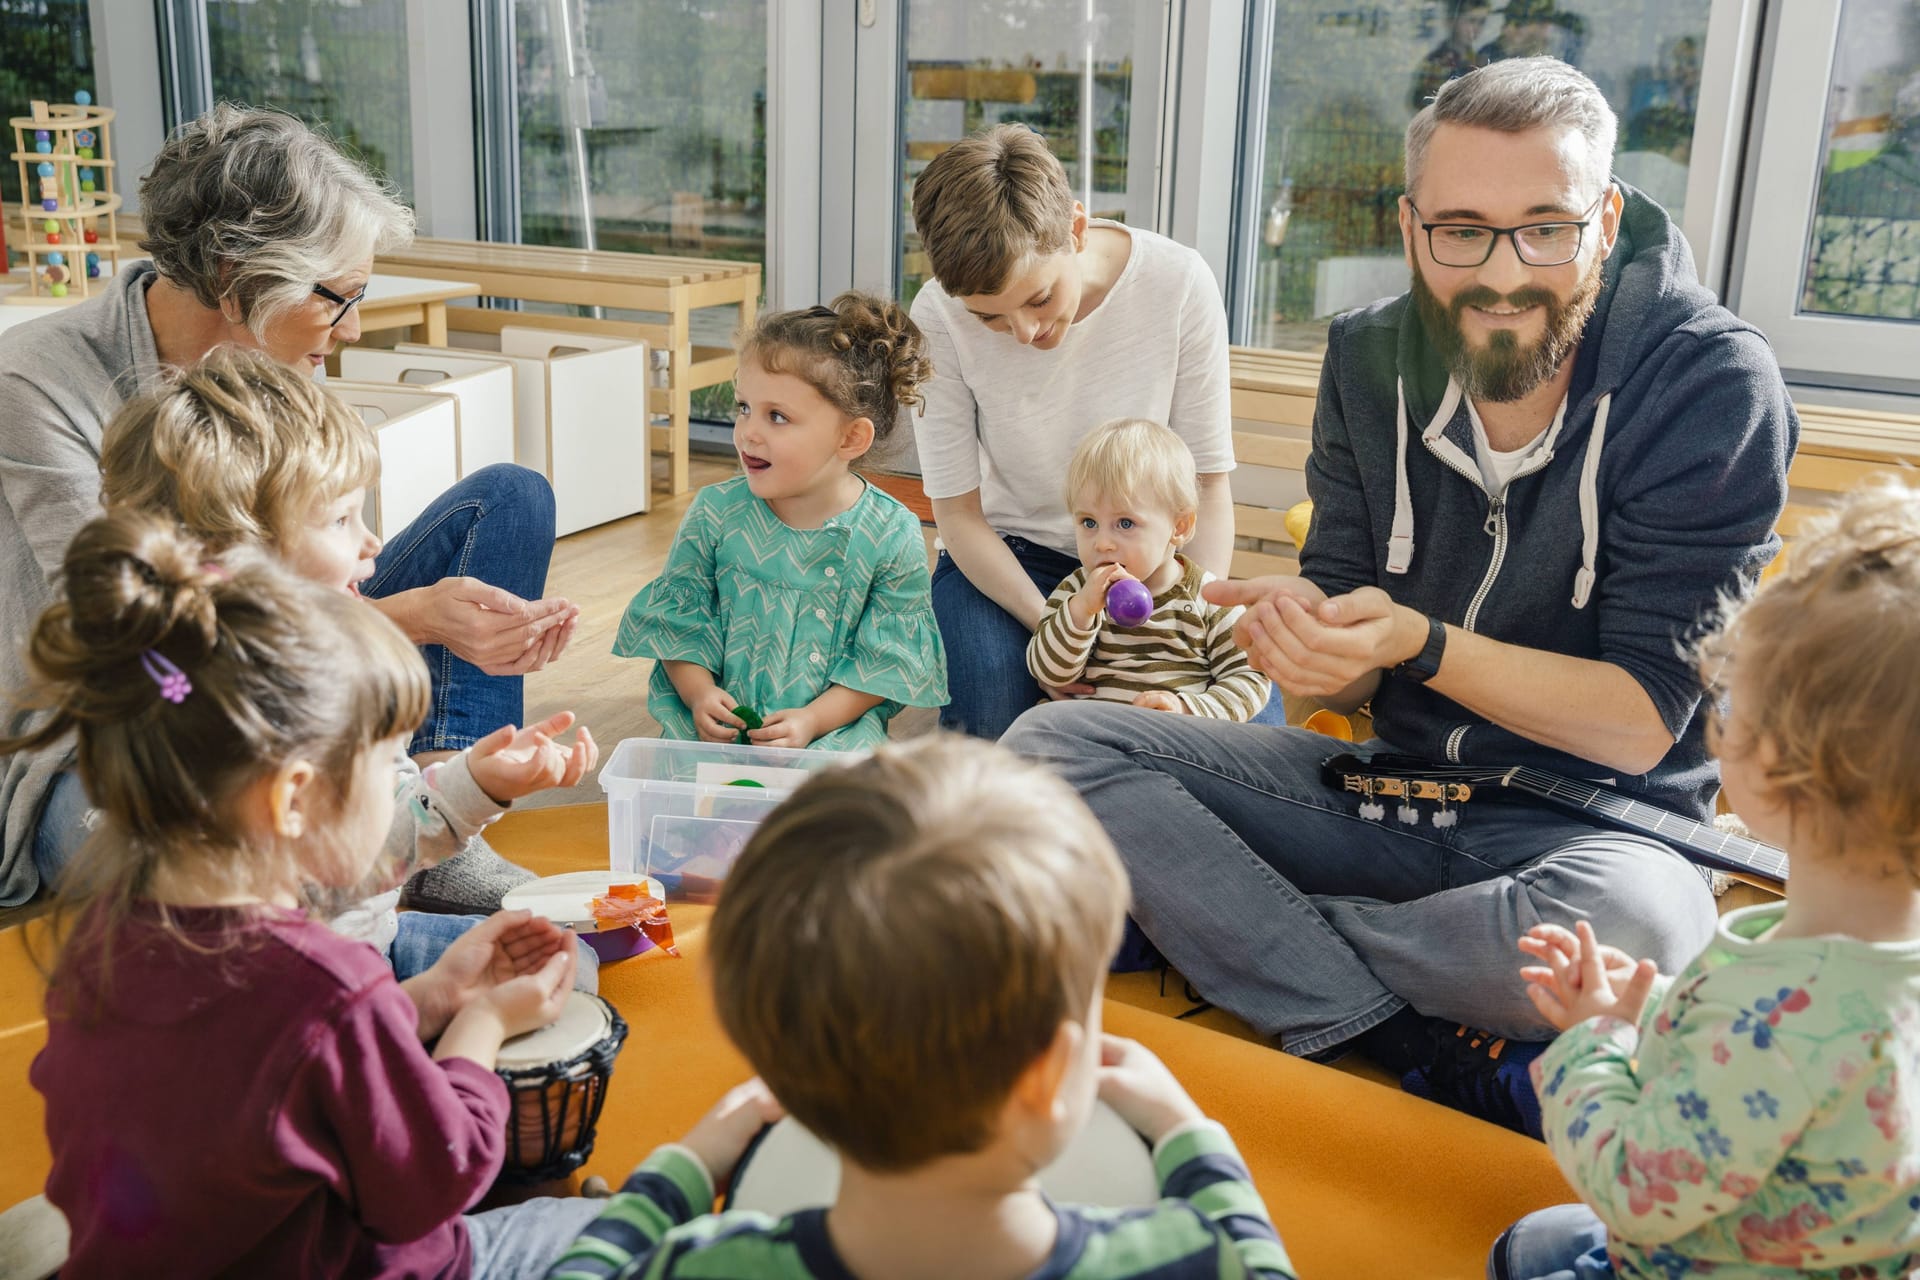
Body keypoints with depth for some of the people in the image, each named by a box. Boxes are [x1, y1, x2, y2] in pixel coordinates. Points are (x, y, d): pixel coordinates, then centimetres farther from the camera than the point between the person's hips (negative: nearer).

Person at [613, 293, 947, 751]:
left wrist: (813, 720, -17)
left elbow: (886, 659, -5)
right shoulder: (715, 513, -1)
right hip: (720, 719, 1)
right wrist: (701, 695, -12)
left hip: (833, 721, -1)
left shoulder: (893, 536, -8)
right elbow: (678, 622, 6)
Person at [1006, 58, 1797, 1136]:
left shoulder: (1711, 381, -14)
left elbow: (1643, 722, -16)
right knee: (1054, 744, -12)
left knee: (1632, 923, -41)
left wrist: (1420, 642, -29)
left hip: (1596, 816, -4)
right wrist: (1304, 631, -24)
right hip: (1388, 787, 5)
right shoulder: (1370, 360, -1)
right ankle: (1433, 1052, -20)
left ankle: (1232, 925, -12)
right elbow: (1352, 680, 1)